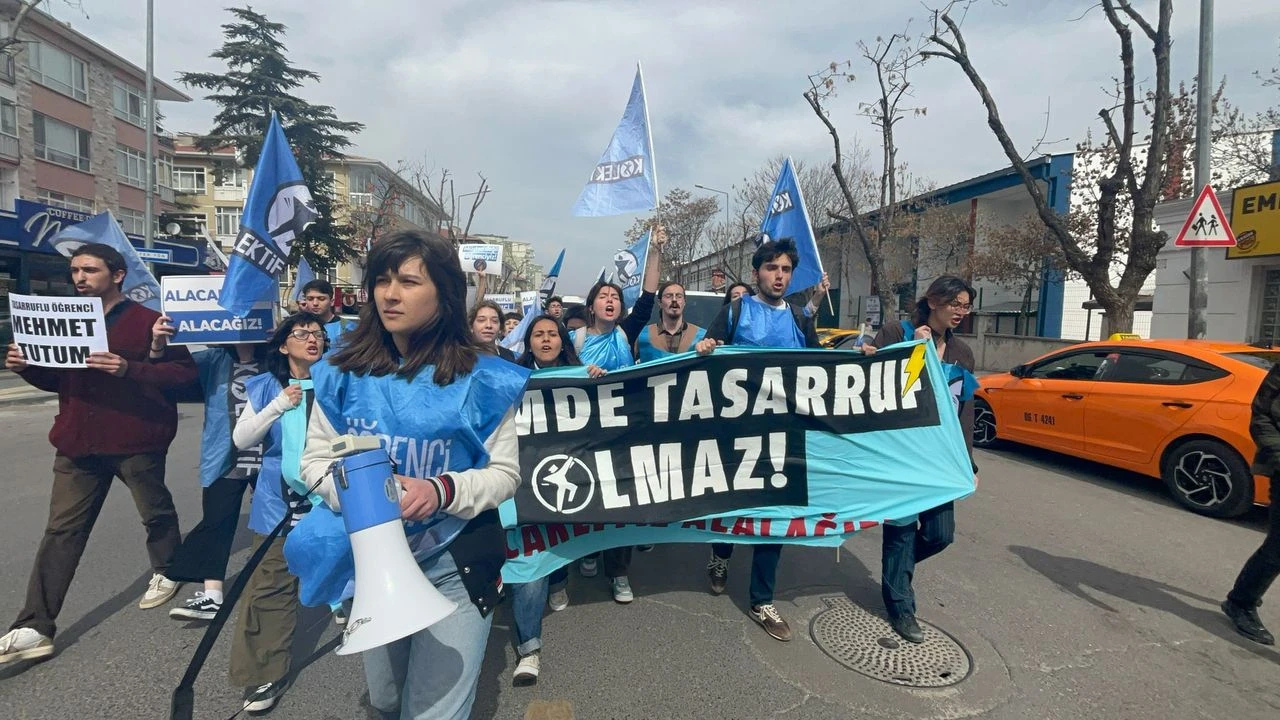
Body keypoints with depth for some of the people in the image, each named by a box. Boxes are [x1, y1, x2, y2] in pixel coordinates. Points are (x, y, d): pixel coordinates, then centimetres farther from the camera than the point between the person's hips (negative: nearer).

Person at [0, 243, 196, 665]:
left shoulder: (147, 321, -7)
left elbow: (185, 372, -15)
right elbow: (56, 380, 18)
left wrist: (130, 369, -27)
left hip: (136, 440, -5)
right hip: (78, 441, 5)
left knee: (156, 513, 14)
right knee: (62, 531, 4)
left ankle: (165, 572, 38)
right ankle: (34, 629, 7)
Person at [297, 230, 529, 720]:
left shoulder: (481, 380, -13)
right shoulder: (344, 373, -4)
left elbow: (505, 474, -10)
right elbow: (316, 460, 1)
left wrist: (442, 490, -28)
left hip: (455, 562, -3)